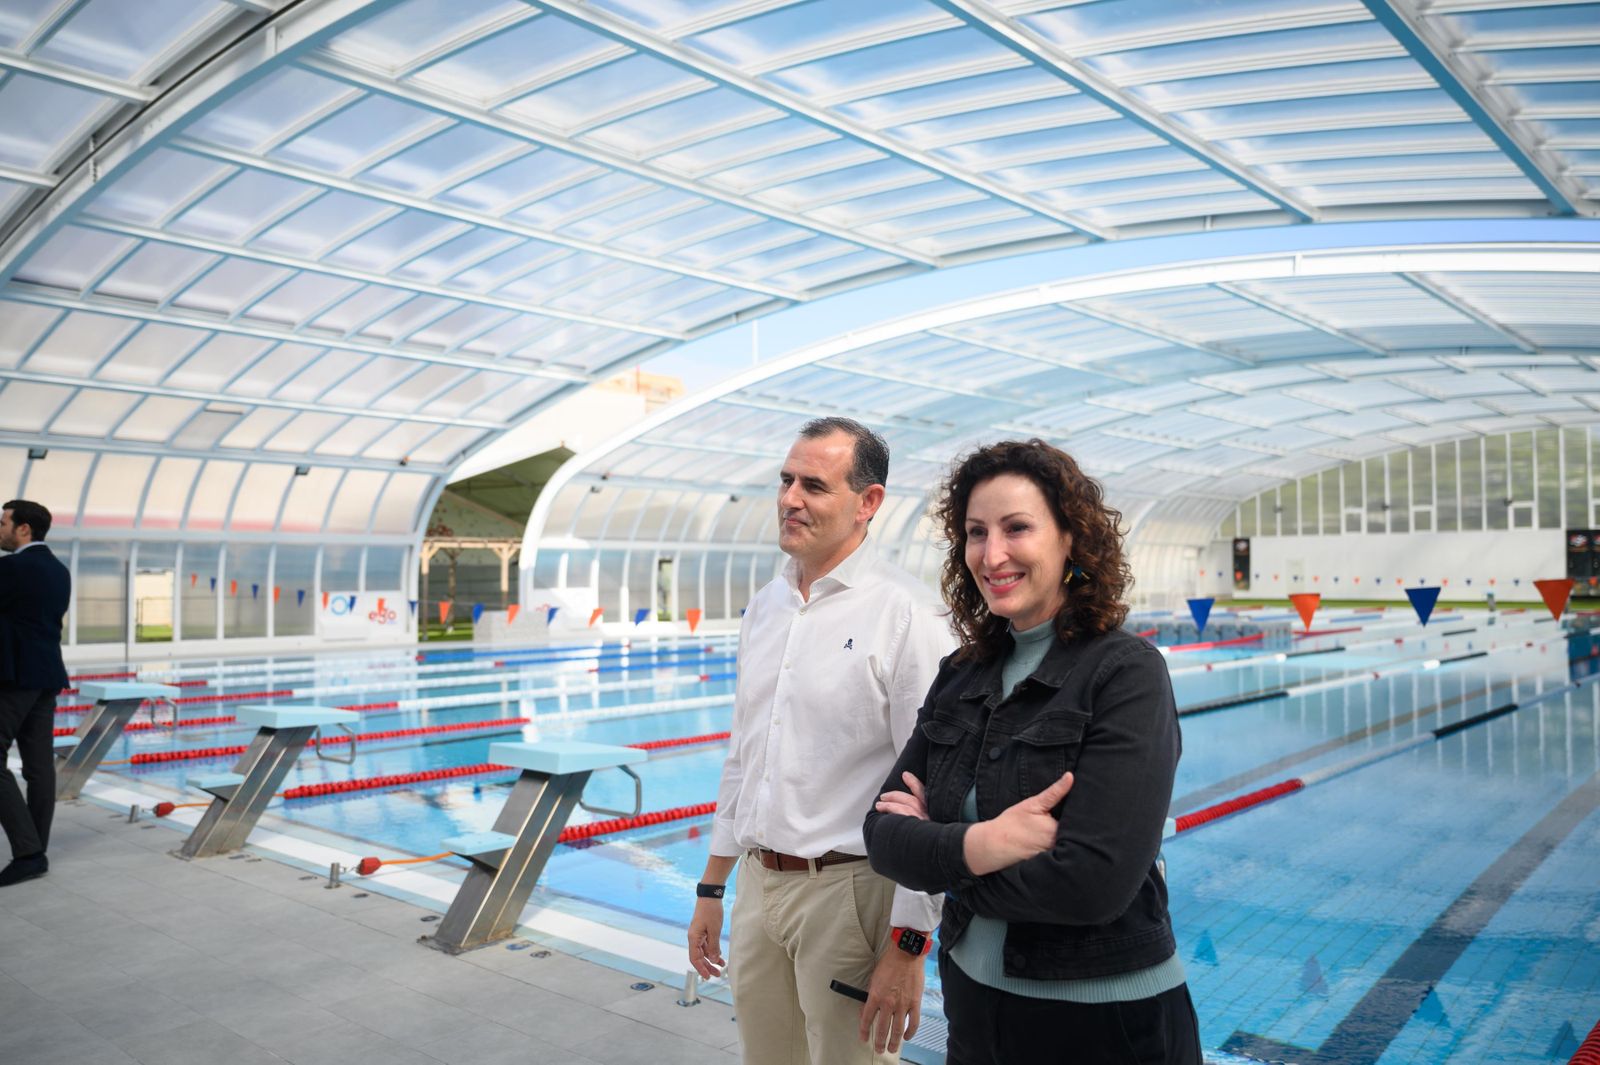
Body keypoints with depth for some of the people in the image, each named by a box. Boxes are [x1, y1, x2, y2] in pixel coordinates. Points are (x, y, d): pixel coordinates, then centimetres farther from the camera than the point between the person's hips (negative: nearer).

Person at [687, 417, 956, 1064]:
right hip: (757, 885, 7)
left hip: (848, 889, -6)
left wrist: (908, 945, -17)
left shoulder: (907, 614, -15)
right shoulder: (764, 607, 8)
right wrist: (711, 889, 16)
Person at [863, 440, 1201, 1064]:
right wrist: (976, 845, -24)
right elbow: (883, 835, -4)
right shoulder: (960, 680, 1)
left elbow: (1094, 882, -25)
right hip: (974, 1004, 5)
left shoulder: (1127, 673, -16)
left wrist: (936, 851, -12)